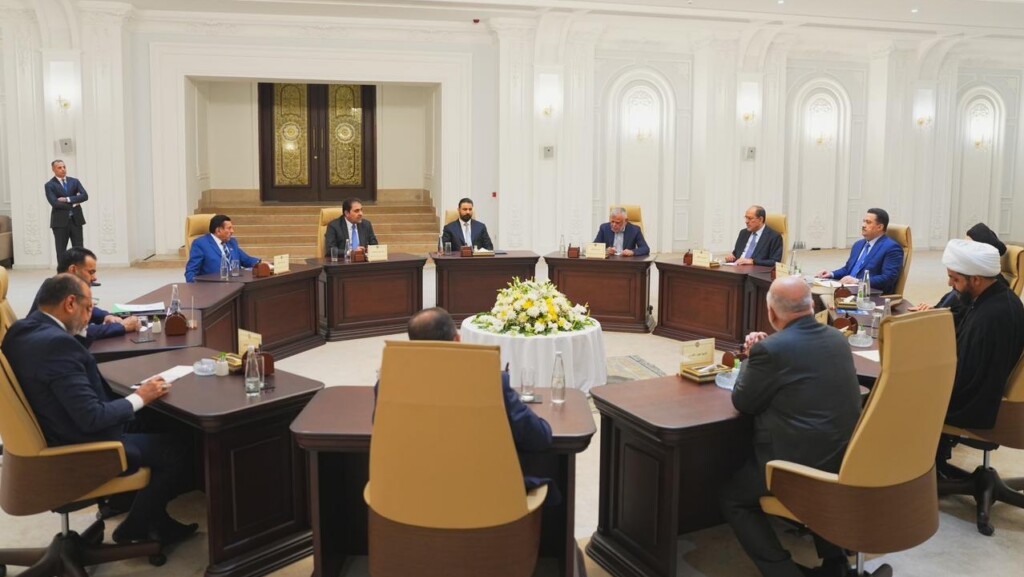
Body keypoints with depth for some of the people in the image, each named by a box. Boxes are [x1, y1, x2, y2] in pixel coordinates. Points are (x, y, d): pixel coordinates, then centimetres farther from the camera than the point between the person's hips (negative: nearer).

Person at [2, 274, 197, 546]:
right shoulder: (57, 343, -28)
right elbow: (92, 417, -28)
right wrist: (139, 398, -15)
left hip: (52, 436, 10)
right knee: (177, 451, 0)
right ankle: (137, 528, 22)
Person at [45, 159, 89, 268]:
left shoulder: (74, 181, 9)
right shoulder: (49, 185, -1)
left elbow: (85, 196, -6)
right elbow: (54, 203, -14)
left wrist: (67, 199, -14)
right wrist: (72, 204, -10)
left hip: (76, 220, 3)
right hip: (60, 222, -2)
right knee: (61, 251, 3)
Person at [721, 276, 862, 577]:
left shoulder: (771, 348, -18)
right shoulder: (837, 338, 4)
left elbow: (742, 402, -4)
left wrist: (752, 356, 8)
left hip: (803, 465, -7)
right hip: (847, 459, 7)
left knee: (732, 498, 14)